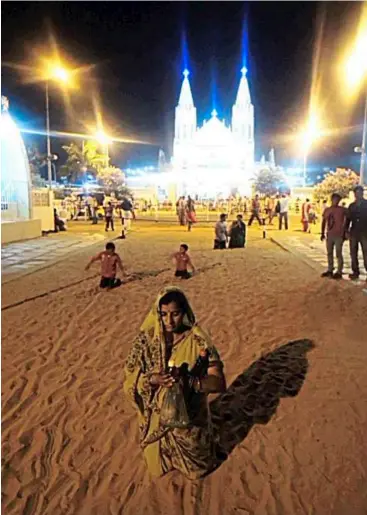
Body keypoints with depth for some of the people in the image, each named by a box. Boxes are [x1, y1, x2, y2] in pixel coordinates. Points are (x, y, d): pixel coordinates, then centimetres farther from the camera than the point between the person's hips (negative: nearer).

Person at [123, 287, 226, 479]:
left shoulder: (198, 341, -21)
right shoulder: (147, 339, -15)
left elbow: (219, 383, -23)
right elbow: (130, 379, -12)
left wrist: (188, 380, -39)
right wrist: (152, 379, -32)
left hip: (189, 416, -1)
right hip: (157, 415, 1)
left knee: (196, 469, 23)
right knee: (157, 468, 25)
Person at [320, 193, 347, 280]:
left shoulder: (342, 210, -4)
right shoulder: (327, 210, 8)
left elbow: (345, 222, -4)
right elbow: (324, 222, 14)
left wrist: (344, 234, -8)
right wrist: (322, 233, 11)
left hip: (339, 235, -5)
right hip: (329, 235, 5)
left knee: (338, 254, -1)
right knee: (329, 253, 12)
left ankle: (339, 272, 5)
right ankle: (330, 270, 22)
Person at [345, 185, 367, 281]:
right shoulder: (351, 206, 12)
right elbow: (348, 219, 14)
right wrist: (346, 230, 3)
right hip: (353, 232, 4)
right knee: (353, 253, 5)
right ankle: (355, 272, 12)